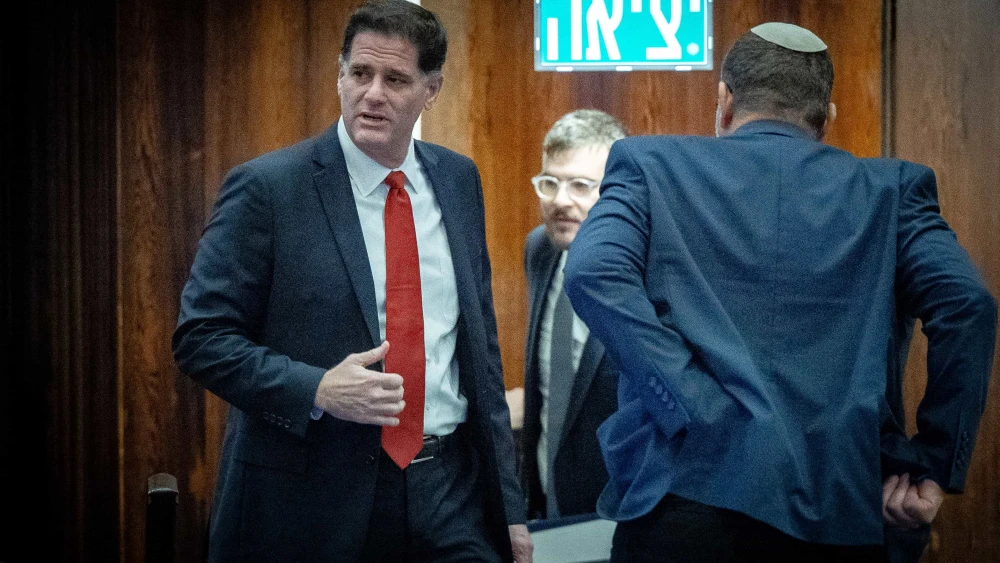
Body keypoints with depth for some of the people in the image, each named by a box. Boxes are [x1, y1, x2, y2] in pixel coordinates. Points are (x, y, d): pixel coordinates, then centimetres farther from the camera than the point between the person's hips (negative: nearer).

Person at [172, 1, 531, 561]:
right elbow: (201, 337, -6)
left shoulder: (459, 179, 8)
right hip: (313, 500, -4)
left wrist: (509, 504, 10)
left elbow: (480, 339, 12)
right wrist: (316, 390, -21)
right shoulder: (266, 188, -8)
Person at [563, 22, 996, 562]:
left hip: (685, 495, -2)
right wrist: (936, 466, 2)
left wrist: (695, 411, -12)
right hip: (839, 514, 2)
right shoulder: (888, 188, 11)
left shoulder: (650, 163, 8)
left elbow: (594, 271, -10)